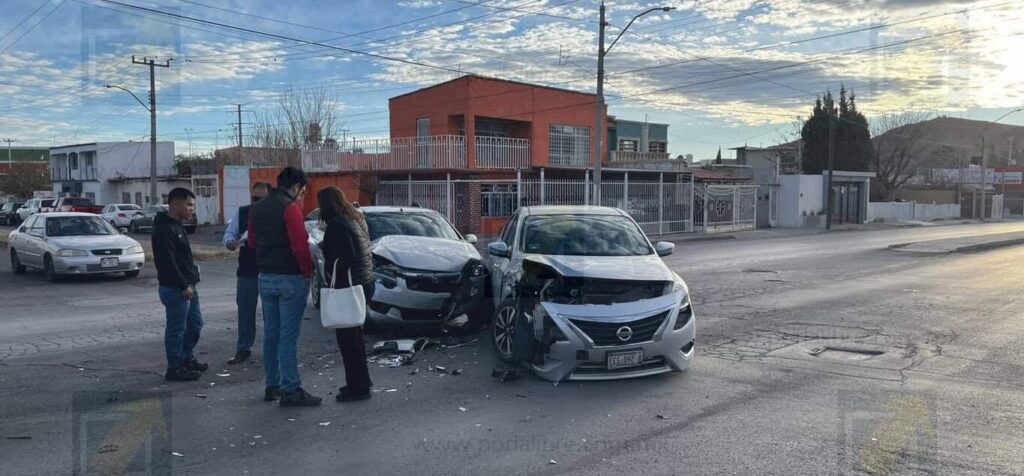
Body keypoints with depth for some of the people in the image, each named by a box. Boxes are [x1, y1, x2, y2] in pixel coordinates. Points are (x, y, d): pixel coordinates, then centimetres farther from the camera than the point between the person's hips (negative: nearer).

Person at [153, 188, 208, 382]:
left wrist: (190, 283, 17)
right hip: (175, 289, -10)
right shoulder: (164, 229, -17)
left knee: (195, 323, 18)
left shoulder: (176, 226, 16)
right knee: (176, 328, -2)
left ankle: (187, 358, 32)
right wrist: (183, 286, -21)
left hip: (187, 286, 10)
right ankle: (174, 368, 7)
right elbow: (167, 262, -22)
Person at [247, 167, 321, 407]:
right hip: (291, 278, -7)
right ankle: (290, 390, -2)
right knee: (288, 336, -5)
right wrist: (308, 272, -9)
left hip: (265, 278, 8)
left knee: (271, 333, 14)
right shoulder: (290, 208, -15)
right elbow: (300, 246, -20)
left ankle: (272, 385, 23)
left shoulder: (257, 208, 10)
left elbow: (252, 243, 18)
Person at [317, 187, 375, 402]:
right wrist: (326, 247, 14)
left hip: (348, 287, -10)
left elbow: (344, 259, -23)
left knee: (347, 337, -2)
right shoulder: (357, 219, 13)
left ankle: (358, 386, 4)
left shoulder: (337, 225, -16)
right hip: (364, 283, 10)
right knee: (354, 336, 19)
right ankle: (361, 381, 28)